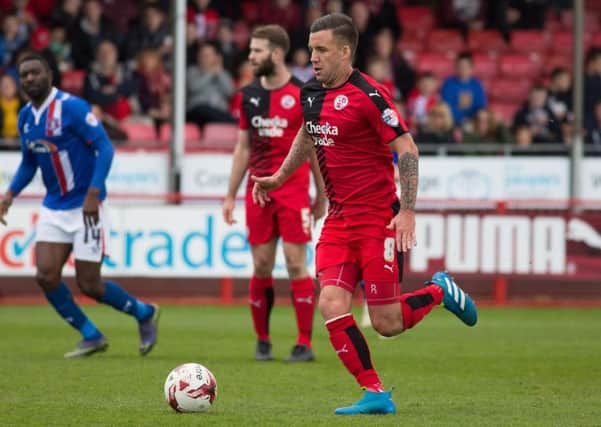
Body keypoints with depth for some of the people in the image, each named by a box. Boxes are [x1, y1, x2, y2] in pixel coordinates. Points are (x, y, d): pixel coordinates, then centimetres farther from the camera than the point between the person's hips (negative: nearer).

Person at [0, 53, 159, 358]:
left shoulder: (71, 107, -16)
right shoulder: (26, 116, 7)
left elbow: (105, 147, -19)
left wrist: (93, 193, -27)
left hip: (85, 207, -7)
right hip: (54, 207, 7)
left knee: (89, 285, -5)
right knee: (46, 276, -7)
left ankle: (144, 313, 22)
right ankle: (92, 337, 10)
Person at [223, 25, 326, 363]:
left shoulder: (303, 94, -4)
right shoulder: (250, 95, 10)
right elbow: (244, 148, 15)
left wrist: (322, 196, 0)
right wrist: (231, 195, 12)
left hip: (293, 189, -4)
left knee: (296, 264, -7)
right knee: (261, 266, 4)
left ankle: (305, 344, -4)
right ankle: (263, 341, 14)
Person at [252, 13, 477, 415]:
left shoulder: (368, 95, -15)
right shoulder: (311, 94, 8)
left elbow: (407, 149, -16)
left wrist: (408, 211, -22)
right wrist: (278, 178, 28)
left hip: (378, 218, -7)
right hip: (338, 219, 7)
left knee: (387, 323, -5)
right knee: (331, 304, -11)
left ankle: (440, 291, 25)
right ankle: (375, 394, -1)